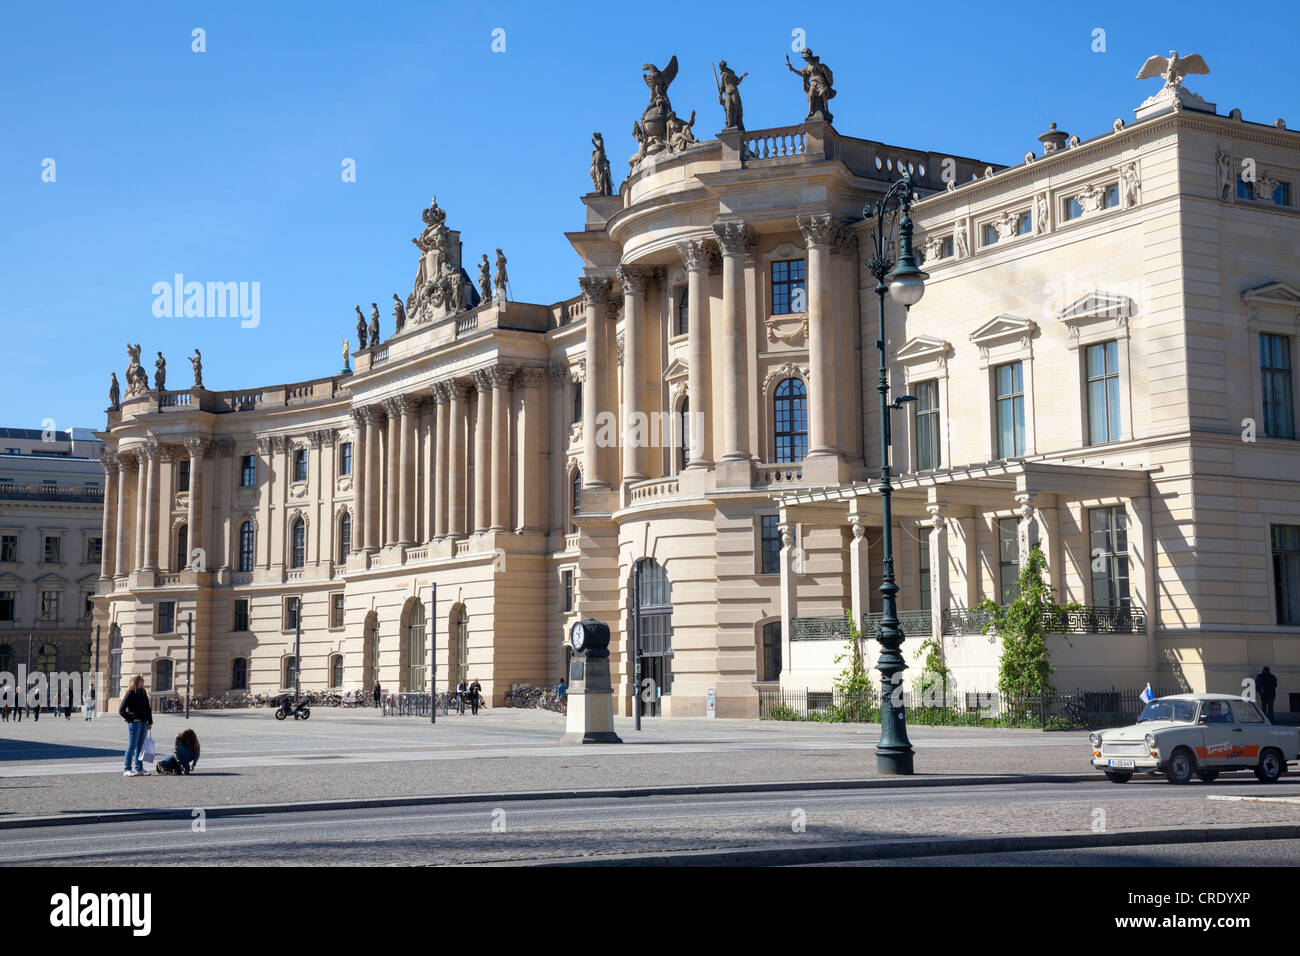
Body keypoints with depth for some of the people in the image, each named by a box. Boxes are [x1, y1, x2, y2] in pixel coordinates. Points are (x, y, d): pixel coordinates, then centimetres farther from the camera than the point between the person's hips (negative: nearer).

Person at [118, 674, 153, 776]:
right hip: (134, 723, -7)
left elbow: (148, 709, 19)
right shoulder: (130, 693, -8)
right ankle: (127, 769, -1)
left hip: (143, 723, 7)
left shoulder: (143, 693, 13)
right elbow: (121, 710, -10)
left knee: (140, 746, 10)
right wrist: (131, 719, -13)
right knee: (132, 746, -5)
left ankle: (139, 769, 15)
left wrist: (150, 722, 13)